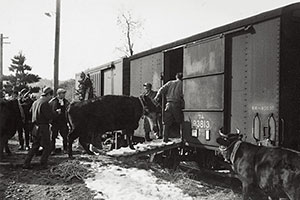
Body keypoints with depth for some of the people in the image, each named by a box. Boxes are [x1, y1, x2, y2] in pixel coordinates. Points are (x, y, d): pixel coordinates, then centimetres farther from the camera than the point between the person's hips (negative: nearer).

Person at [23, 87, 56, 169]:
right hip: (43, 128, -9)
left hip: (35, 128, 9)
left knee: (34, 147, 16)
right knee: (47, 147, 4)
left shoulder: (35, 102, 11)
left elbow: (31, 112, 21)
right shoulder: (45, 103, -17)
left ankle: (26, 164, 15)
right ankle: (43, 165, 6)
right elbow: (50, 116, -21)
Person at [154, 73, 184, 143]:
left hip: (169, 104, 3)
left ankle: (165, 138, 6)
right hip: (177, 104, -3)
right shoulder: (182, 84, 5)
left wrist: (157, 97, 4)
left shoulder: (170, 83, 15)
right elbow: (183, 95, -7)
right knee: (179, 122, 7)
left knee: (167, 122, 7)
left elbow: (162, 90, 4)